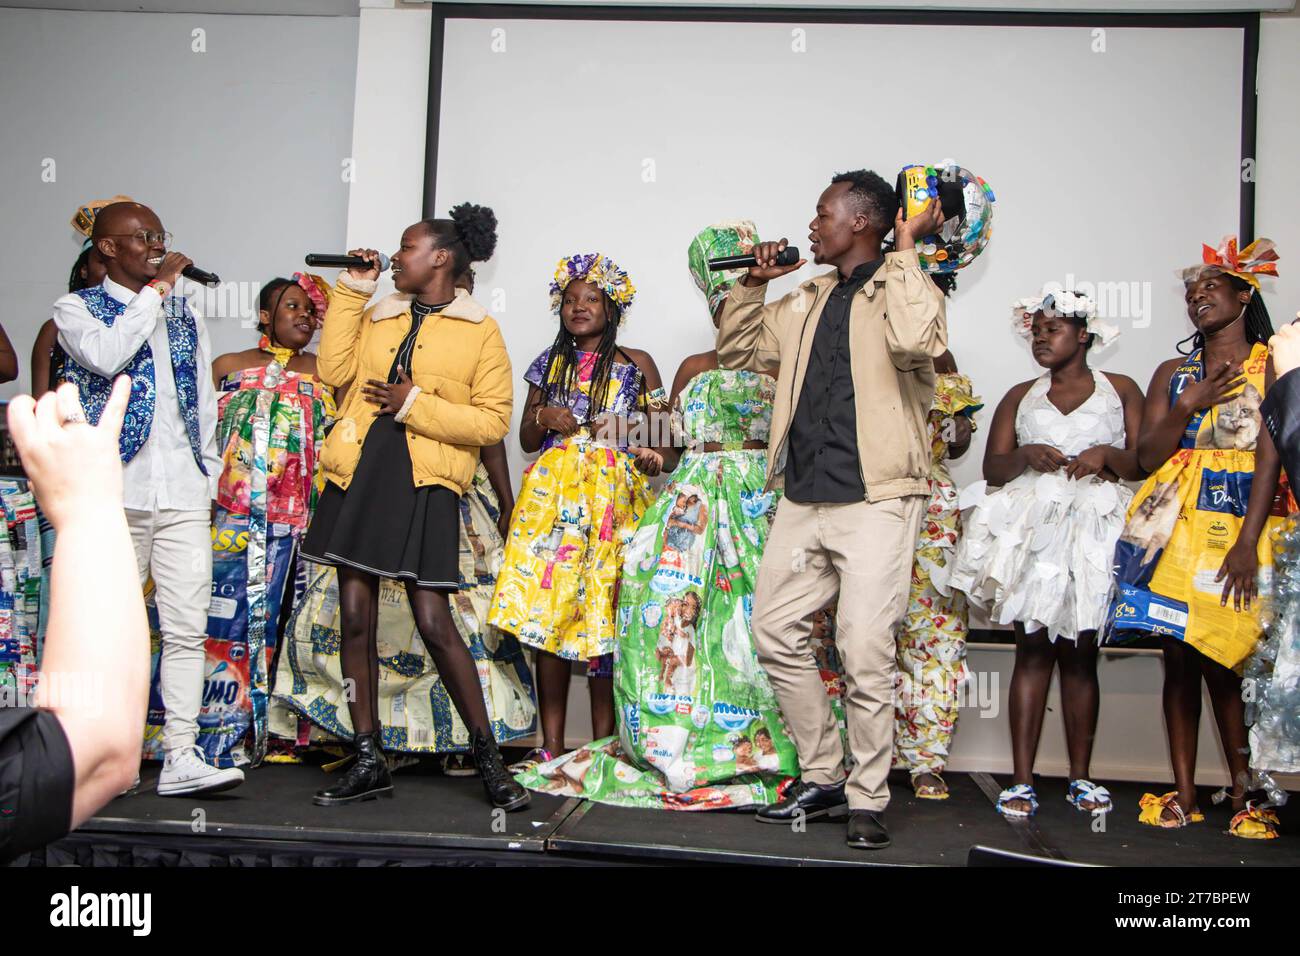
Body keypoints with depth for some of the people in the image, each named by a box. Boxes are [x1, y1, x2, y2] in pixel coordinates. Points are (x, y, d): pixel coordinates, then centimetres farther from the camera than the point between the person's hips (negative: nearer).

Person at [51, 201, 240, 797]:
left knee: (187, 629, -4)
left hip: (184, 495, 3)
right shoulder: (77, 308, 7)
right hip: (114, 494, -3)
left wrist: (210, 482, 15)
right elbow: (106, 356, -16)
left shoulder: (184, 315, 20)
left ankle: (181, 757, -3)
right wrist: (157, 289, -7)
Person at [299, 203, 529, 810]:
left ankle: (489, 760, 6)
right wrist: (350, 291, 6)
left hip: (425, 481, -5)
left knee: (434, 623, -9)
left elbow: (493, 421, -4)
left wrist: (416, 404, -11)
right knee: (355, 619, 4)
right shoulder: (376, 316, 18)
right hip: (360, 471, 5)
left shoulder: (480, 332, 3)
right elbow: (334, 372, 3)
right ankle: (369, 764, 14)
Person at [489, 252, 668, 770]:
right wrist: (544, 419, -1)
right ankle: (550, 744, 2)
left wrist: (653, 455, -15)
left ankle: (603, 744, 2)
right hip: (552, 493, 2)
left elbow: (661, 433, 7)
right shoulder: (550, 363, 17)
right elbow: (527, 438, 19)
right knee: (546, 611, -4)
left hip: (615, 496, -2)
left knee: (603, 611, -5)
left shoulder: (636, 365, 10)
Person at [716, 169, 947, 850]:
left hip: (875, 500, -7)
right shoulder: (806, 303, 18)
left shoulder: (901, 290, -3)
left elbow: (916, 341, -27)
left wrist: (905, 249, -16)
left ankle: (867, 800, 8)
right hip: (803, 500, 8)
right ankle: (822, 778, 21)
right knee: (776, 632, 8)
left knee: (866, 653, -8)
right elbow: (736, 350, 29)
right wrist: (753, 282, 17)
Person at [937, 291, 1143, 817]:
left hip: (1093, 531, -1)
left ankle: (1080, 777, 8)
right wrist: (1026, 455, -10)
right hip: (1032, 529, 1)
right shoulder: (1020, 397, 18)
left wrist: (1107, 455, -14)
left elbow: (1146, 462, 4)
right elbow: (992, 467, 9)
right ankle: (1021, 780, -8)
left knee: (1080, 652, 1)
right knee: (1032, 648, -6)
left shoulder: (1121, 390, 13)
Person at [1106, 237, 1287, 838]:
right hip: (1173, 528, 4)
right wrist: (1187, 405, -8)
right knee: (1179, 657, 0)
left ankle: (1244, 793, 3)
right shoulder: (1173, 373, 16)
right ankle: (1183, 793, 6)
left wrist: (1247, 543, -15)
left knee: (1221, 660, -9)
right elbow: (1149, 456, 8)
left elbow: (1271, 457, -6)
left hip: (1239, 527, -3)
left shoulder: (1272, 366, 3)